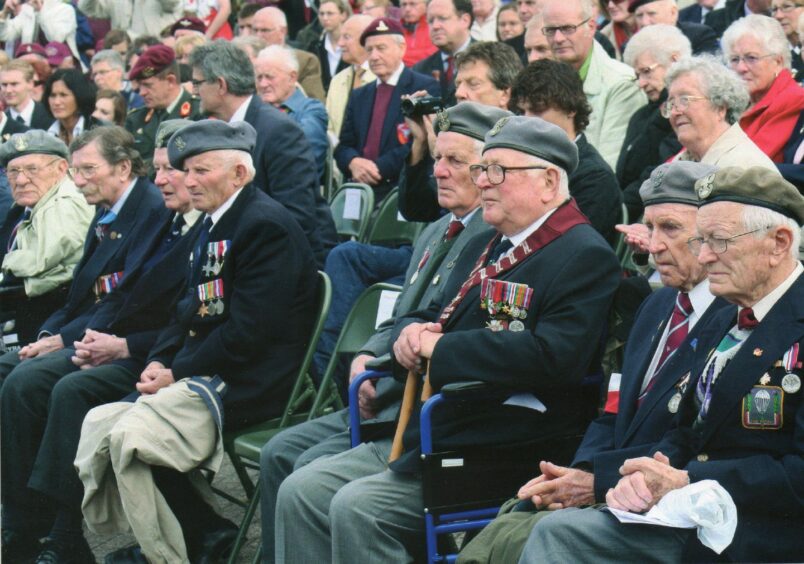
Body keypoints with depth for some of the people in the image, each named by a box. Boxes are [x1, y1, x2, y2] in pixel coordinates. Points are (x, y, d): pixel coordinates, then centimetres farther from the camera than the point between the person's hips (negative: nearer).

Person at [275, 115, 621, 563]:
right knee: (300, 493, -3)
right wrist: (411, 332, 1)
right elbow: (429, 315, 28)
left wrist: (438, 347, -17)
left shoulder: (586, 257, -9)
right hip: (417, 436, 9)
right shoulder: (485, 246, 21)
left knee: (357, 508, -24)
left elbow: (553, 356, -24)